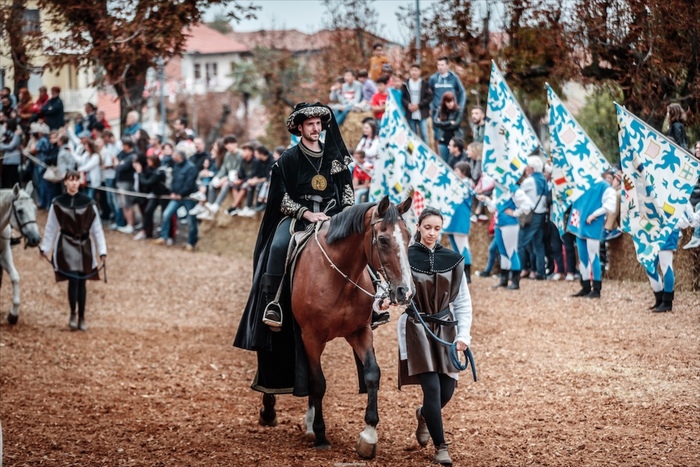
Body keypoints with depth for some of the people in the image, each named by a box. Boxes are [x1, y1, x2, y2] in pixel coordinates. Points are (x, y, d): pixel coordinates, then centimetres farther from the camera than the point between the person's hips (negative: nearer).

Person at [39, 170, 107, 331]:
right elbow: (50, 227, 4)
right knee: (73, 280, -10)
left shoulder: (88, 203, -3)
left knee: (81, 282, 7)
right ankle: (73, 315, 5)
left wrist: (102, 250, -4)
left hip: (84, 246, 1)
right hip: (66, 246, -1)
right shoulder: (57, 203, -2)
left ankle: (81, 317, 15)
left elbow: (97, 228, -1)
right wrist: (44, 248, 3)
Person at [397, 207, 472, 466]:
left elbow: (463, 302, 6)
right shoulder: (406, 258, -5)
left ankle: (425, 415, 39)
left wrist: (463, 335, -3)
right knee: (432, 388, -12)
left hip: (445, 328, 3)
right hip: (416, 328, -3)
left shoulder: (453, 260, 2)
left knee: (447, 390, 4)